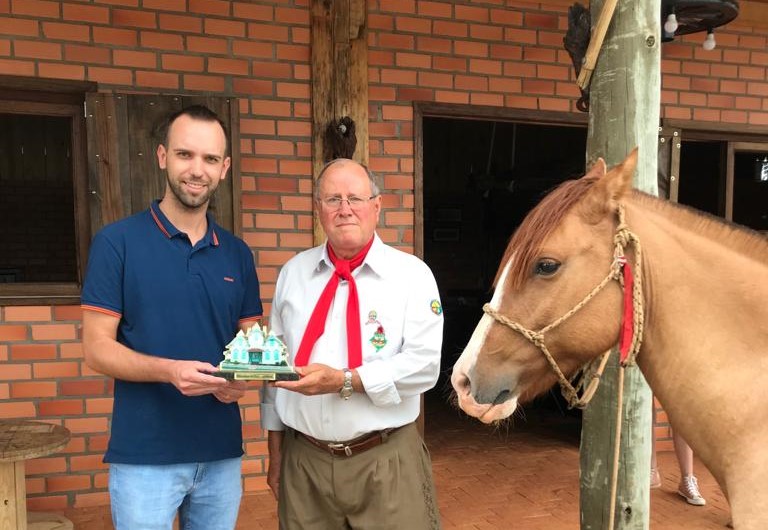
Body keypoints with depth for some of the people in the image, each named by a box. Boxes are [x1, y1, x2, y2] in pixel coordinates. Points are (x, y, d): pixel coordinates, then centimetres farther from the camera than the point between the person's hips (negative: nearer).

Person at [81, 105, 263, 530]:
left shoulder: (237, 253, 6)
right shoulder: (117, 242, -7)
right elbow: (97, 349, -9)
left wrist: (240, 378, -11)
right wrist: (169, 370, -26)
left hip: (222, 453, 4)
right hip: (144, 456, -4)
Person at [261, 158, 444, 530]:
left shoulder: (412, 274, -5)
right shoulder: (293, 273, 6)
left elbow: (423, 365, -13)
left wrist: (345, 381, -22)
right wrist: (275, 451, 10)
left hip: (386, 463, -2)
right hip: (303, 460, 3)